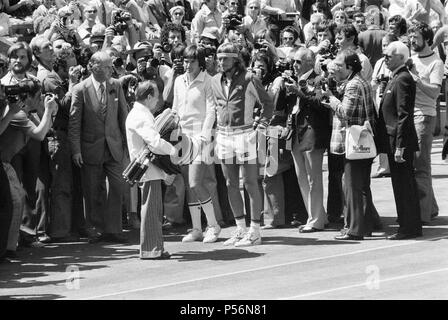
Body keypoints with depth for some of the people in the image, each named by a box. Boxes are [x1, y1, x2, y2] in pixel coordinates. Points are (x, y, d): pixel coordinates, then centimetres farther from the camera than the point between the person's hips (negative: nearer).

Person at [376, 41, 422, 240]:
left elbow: (404, 116, -20)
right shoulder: (396, 79, 16)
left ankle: (409, 228, -1)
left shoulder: (403, 80, -15)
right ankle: (409, 226, 20)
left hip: (401, 141, -10)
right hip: (394, 141, 10)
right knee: (402, 185, 14)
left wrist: (399, 146, -23)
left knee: (404, 185, -5)